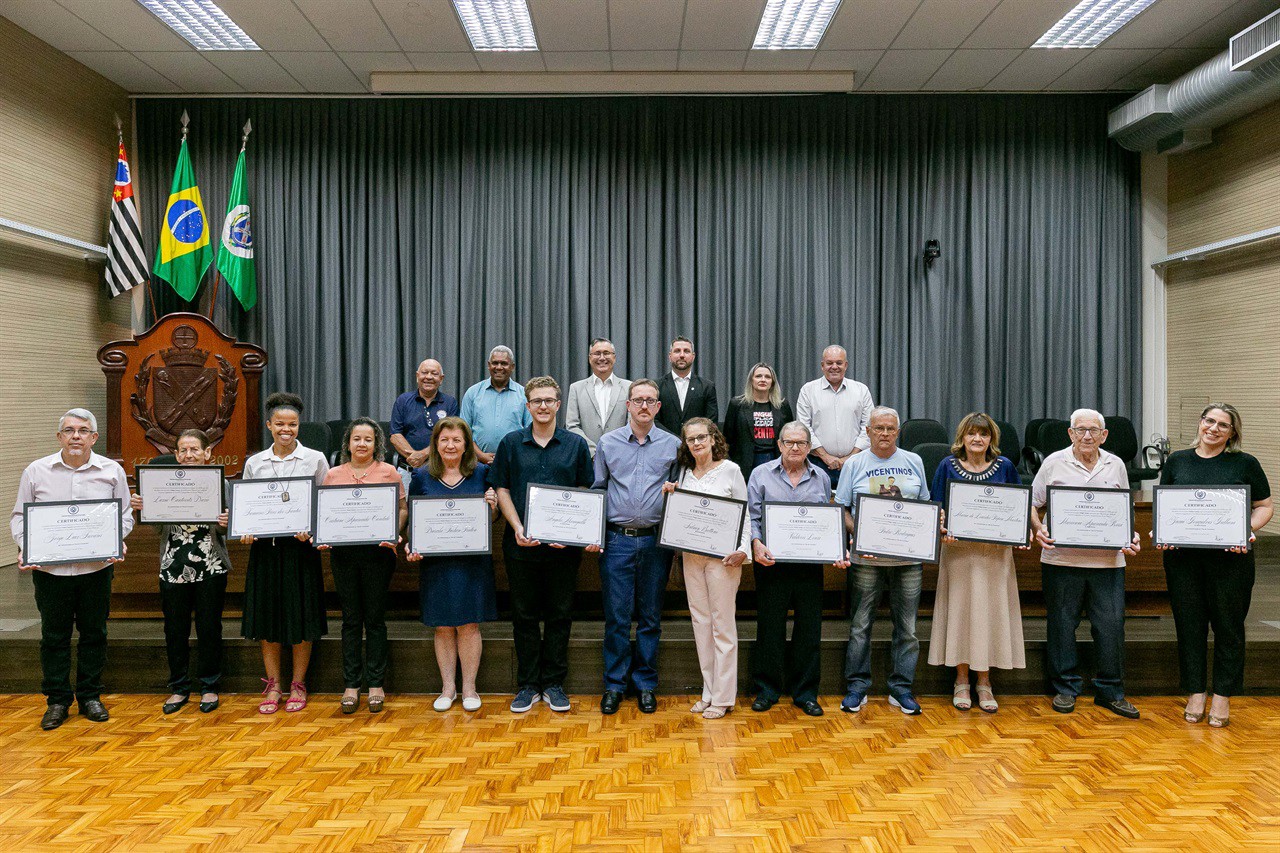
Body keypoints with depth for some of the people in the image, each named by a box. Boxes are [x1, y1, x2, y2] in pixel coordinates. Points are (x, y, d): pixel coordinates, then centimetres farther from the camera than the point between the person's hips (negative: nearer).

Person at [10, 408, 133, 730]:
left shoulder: (112, 471, 2)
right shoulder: (36, 471, 2)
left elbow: (125, 514, 6)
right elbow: (19, 516, 7)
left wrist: (116, 540, -12)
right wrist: (25, 547, -10)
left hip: (96, 568, 0)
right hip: (49, 568, 0)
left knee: (94, 633, 9)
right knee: (54, 636, 8)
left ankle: (90, 697, 24)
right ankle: (57, 701, 21)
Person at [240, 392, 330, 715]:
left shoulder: (315, 459, 1)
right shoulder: (254, 463, 9)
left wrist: (311, 530, -15)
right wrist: (245, 532, -6)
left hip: (300, 546, -2)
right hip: (265, 546, 2)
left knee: (301, 617, 3)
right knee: (266, 616, 7)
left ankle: (298, 685, 17)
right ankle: (273, 686, 20)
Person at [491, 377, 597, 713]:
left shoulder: (576, 444, 5)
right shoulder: (511, 443, 6)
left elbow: (585, 492, 5)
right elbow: (502, 489, 5)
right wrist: (518, 528, -9)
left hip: (564, 545, 0)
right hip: (521, 544, 0)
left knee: (560, 615, 6)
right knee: (524, 615, 7)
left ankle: (553, 684, 18)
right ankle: (527, 685, 18)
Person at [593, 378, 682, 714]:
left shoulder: (672, 444, 5)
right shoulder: (608, 442, 6)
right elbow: (597, 488, 9)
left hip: (655, 541, 0)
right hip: (616, 539, 0)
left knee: (650, 616, 8)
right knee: (616, 616, 2)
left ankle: (646, 684, 20)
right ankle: (614, 685, 15)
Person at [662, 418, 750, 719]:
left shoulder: (730, 470, -3)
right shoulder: (683, 472, 10)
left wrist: (743, 549, -15)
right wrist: (670, 496, -2)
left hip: (722, 555, -5)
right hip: (691, 554, 5)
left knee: (722, 624, -1)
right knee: (700, 621, 9)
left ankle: (723, 697, 8)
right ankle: (708, 692, 20)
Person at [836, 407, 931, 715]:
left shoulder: (914, 462, 10)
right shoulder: (854, 464, 4)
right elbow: (841, 509, 2)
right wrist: (857, 533, -13)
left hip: (908, 556, 2)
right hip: (866, 557, -2)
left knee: (906, 626, 7)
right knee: (860, 625, 3)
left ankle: (901, 688, 18)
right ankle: (857, 688, 13)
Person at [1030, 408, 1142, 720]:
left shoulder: (1116, 466, 11)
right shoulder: (1054, 463, 3)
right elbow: (1032, 504, 6)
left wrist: (1131, 536, -1)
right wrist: (1039, 529, -12)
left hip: (1108, 559, 2)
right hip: (1061, 557, -2)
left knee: (1111, 624, 3)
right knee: (1062, 623, 5)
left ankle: (1110, 691, 18)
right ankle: (1065, 688, 18)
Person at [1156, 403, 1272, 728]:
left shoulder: (1245, 464, 3)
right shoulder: (1177, 461, 8)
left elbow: (1264, 506, 6)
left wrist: (1249, 530, -13)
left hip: (1230, 558, -1)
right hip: (1182, 556, 2)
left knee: (1228, 626, 7)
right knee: (1189, 624, 7)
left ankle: (1223, 698, 20)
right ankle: (1196, 693, 20)